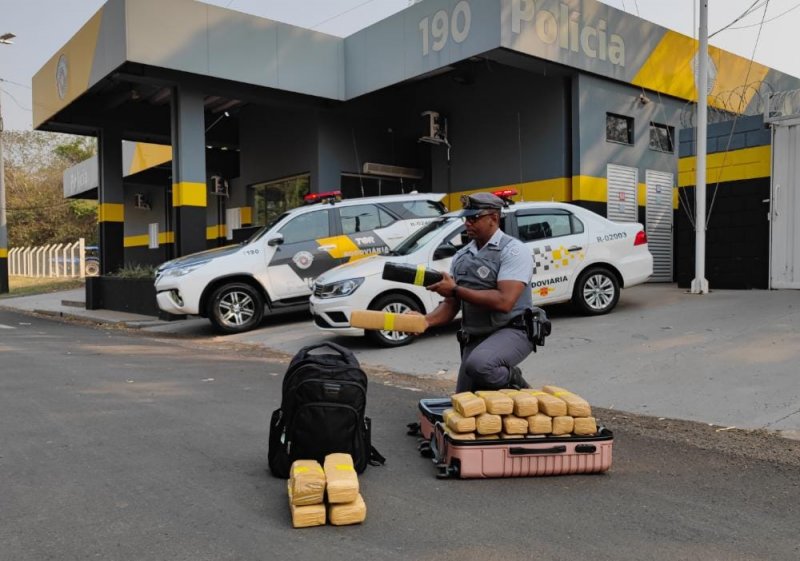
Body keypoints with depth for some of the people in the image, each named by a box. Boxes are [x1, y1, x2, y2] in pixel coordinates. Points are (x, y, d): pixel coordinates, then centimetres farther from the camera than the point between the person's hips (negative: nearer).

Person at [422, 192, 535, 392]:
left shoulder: (513, 250, -11)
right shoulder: (461, 256, 9)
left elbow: (504, 302, -24)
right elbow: (451, 305, 10)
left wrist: (456, 289, -19)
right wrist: (427, 320, -12)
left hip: (511, 332, -7)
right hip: (473, 339, 7)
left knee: (478, 364, -36)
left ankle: (517, 387, -6)